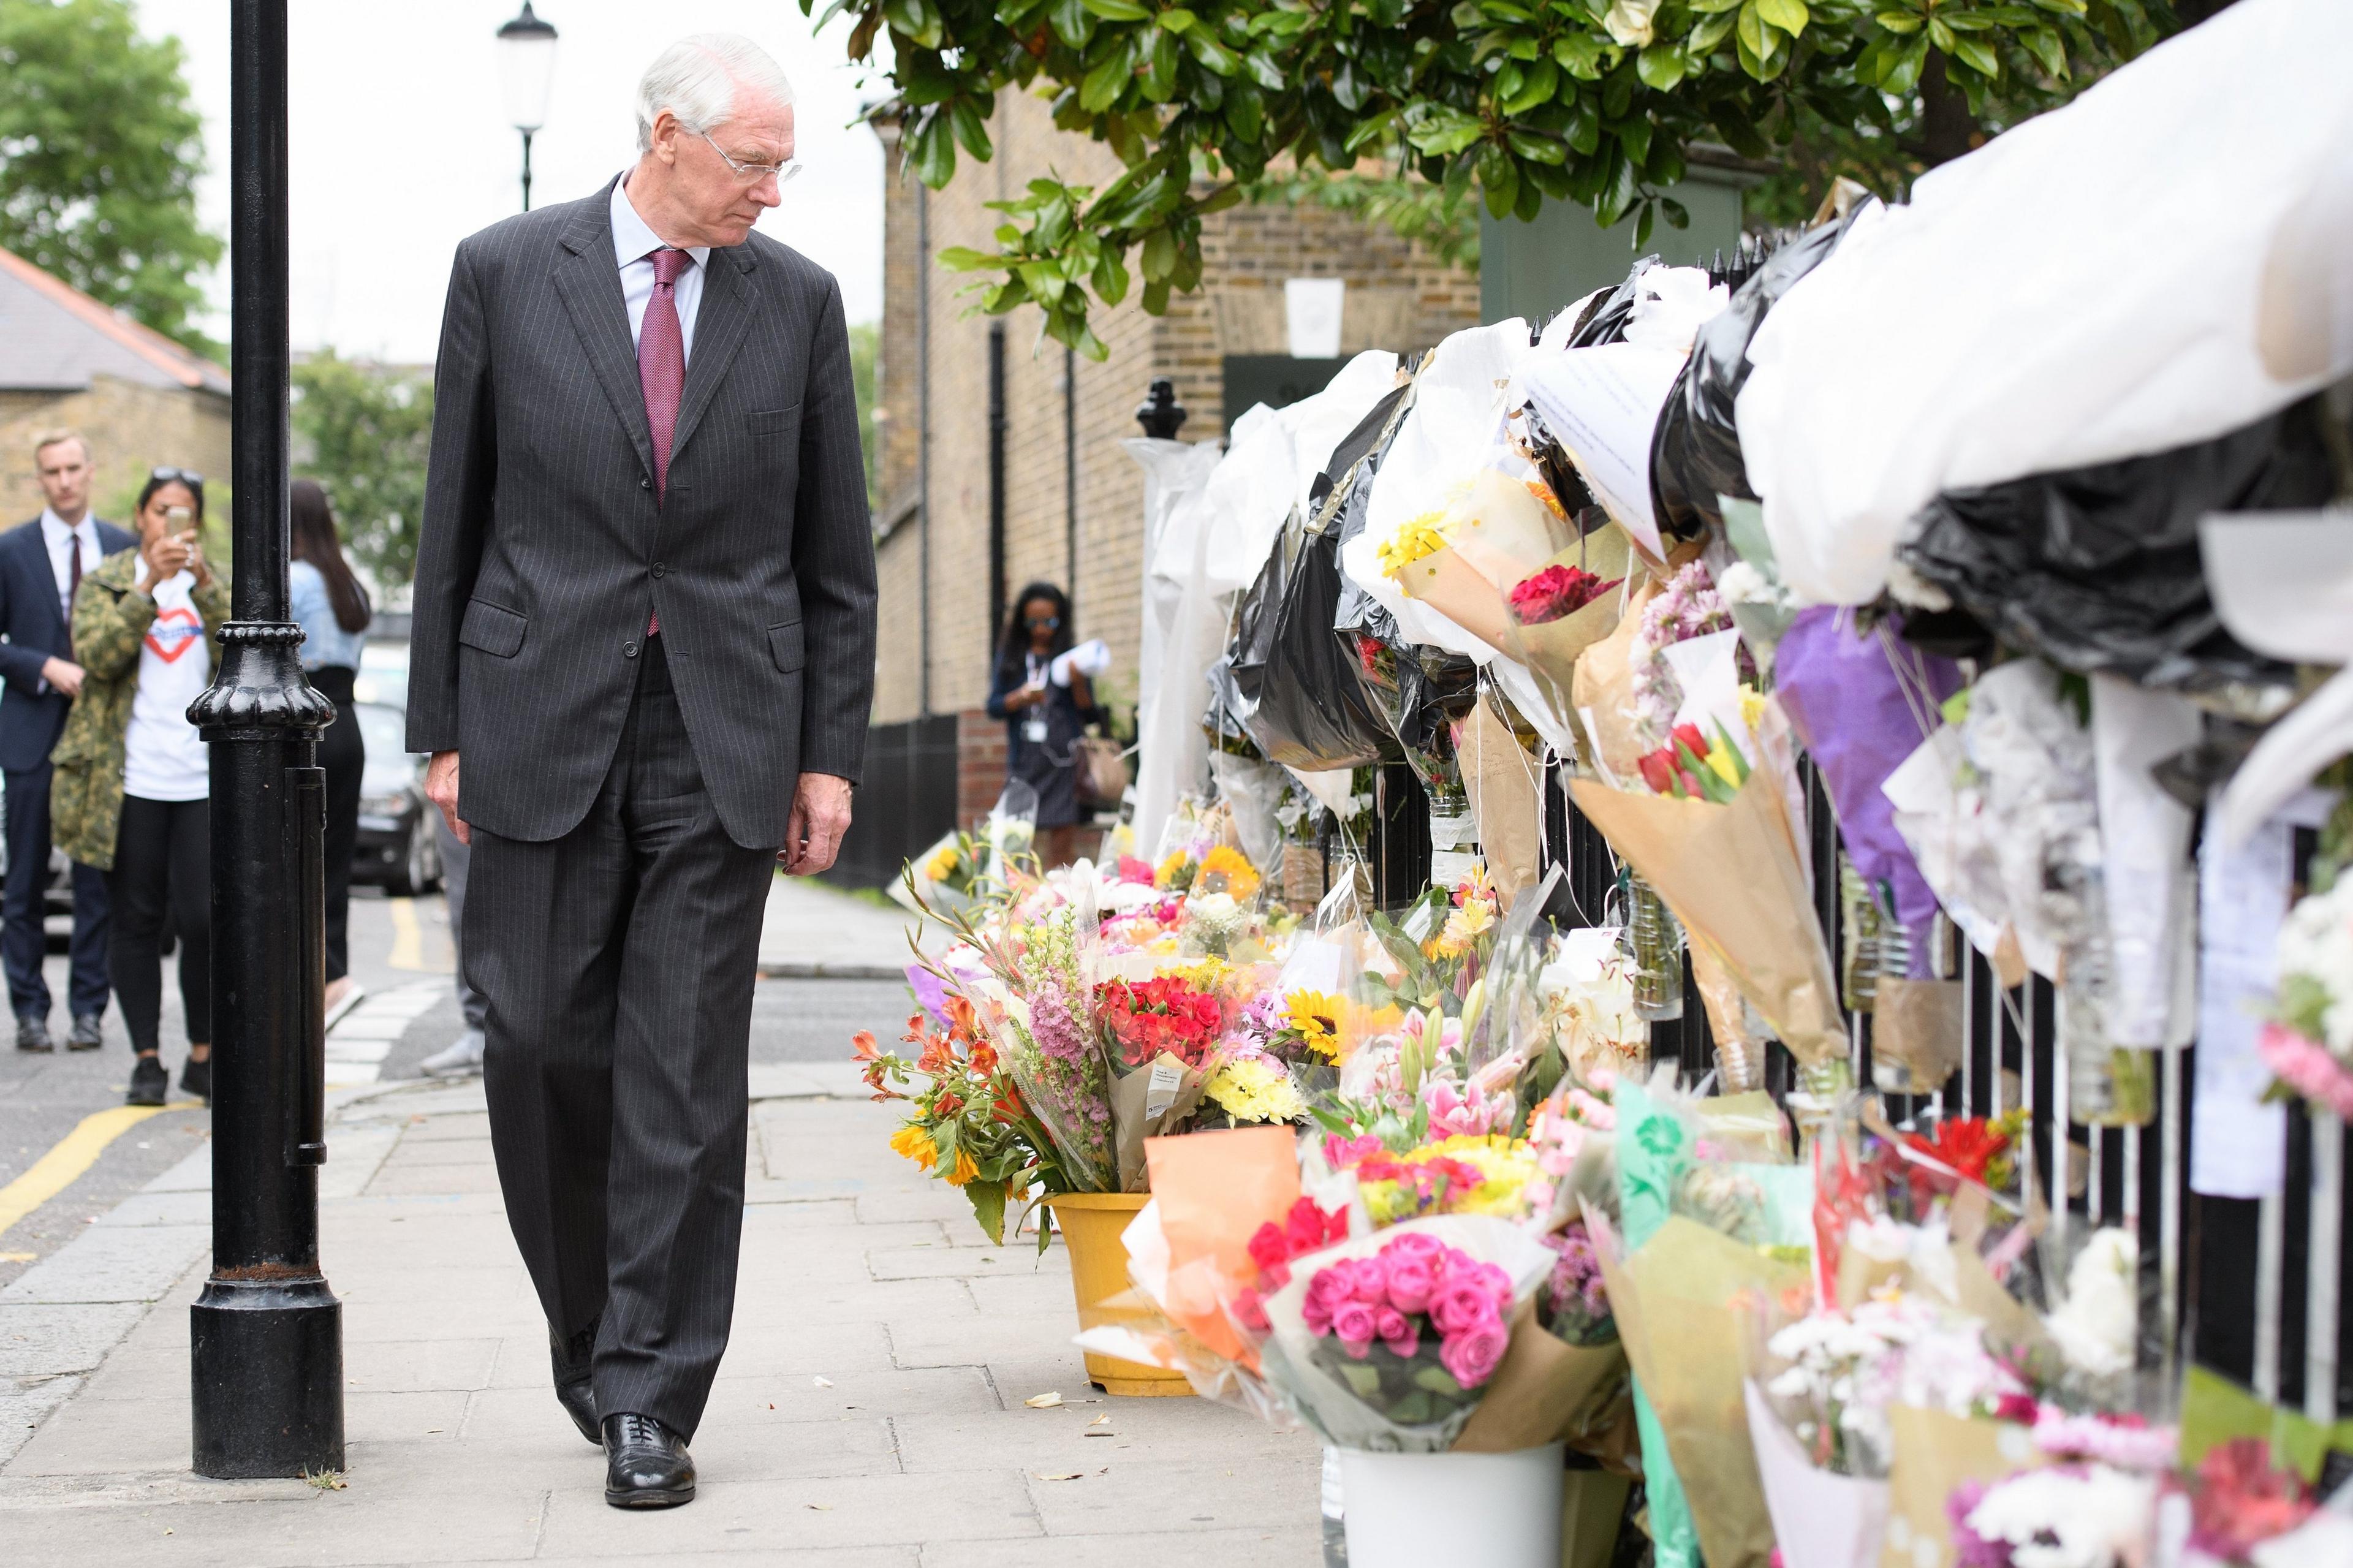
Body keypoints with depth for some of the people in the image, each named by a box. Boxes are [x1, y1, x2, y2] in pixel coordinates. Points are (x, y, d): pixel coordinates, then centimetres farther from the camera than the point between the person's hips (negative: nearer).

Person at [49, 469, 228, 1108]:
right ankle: (147, 1059, 10)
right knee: (136, 921, 3)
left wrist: (203, 583, -15)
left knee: (203, 919, -6)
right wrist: (150, 585, -18)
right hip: (129, 784, -1)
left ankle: (203, 1055, 7)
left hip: (203, 782, 1)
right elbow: (99, 656, -9)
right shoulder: (104, 582, 9)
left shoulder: (213, 585, 15)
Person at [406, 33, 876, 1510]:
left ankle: (649, 1399, 6)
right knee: (544, 1048, 2)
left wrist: (830, 755, 4)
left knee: (688, 1079, -1)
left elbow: (836, 554, 9)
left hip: (724, 737, 0)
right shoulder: (507, 270, 2)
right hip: (543, 725, 0)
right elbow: (456, 516, 5)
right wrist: (443, 726, 3)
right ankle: (595, 1331, 25)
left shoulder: (799, 299, 5)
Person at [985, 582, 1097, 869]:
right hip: (1023, 758, 2)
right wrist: (1021, 698, -9)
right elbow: (993, 706, 9)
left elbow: (1089, 712, 5)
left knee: (1062, 845, -8)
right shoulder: (1010, 658, 13)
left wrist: (1078, 683, -13)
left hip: (1062, 760, -2)